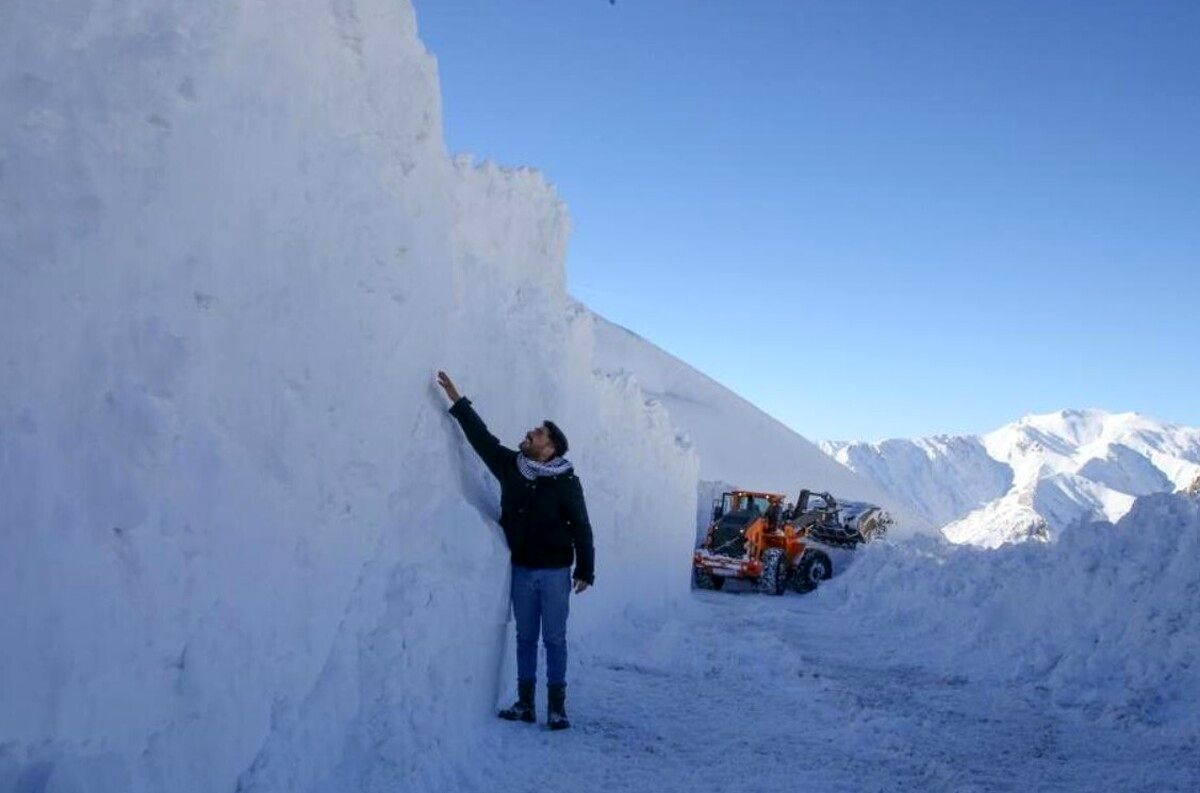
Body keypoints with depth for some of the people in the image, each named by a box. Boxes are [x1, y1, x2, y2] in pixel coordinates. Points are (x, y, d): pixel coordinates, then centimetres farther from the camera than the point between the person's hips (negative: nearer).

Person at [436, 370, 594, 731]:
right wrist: (457, 401, 0)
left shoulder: (566, 482, -11)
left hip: (555, 572, -4)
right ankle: (525, 704, 18)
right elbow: (482, 437, 4)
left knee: (554, 639, 1)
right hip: (522, 569, 4)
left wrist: (585, 570, -9)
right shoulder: (510, 466, 2)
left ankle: (557, 707, 8)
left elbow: (581, 528, -8)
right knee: (525, 638, 10)